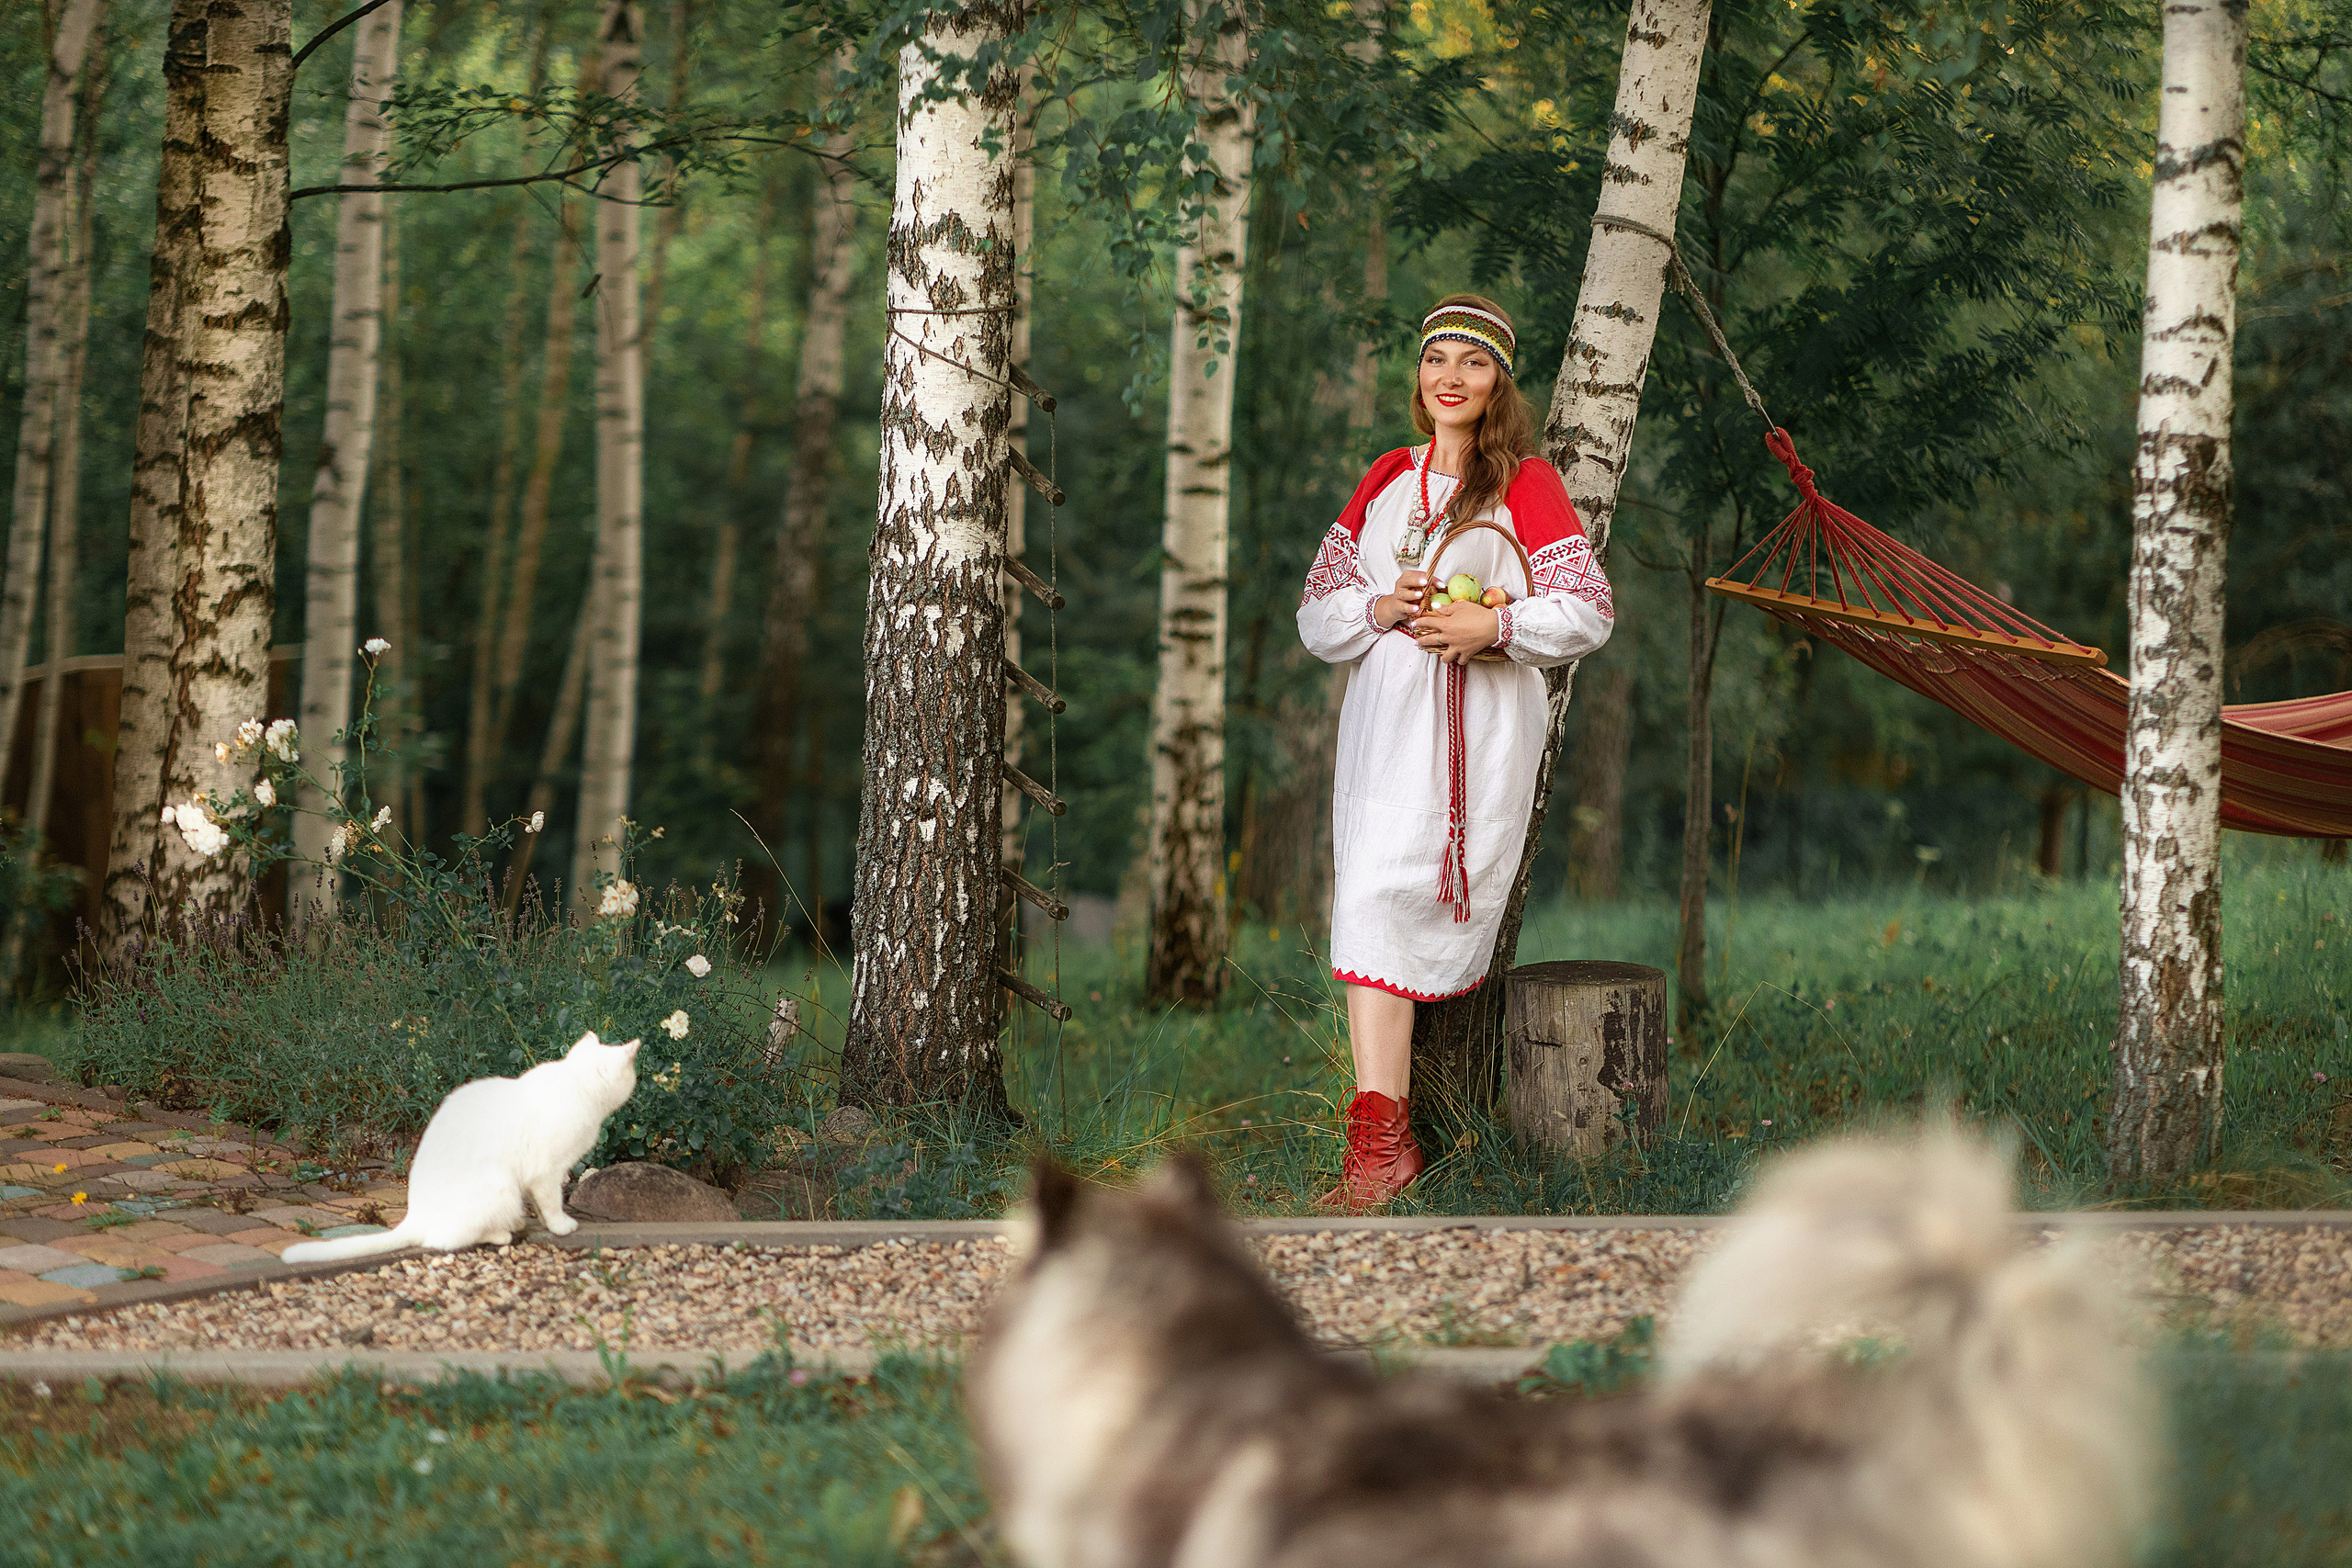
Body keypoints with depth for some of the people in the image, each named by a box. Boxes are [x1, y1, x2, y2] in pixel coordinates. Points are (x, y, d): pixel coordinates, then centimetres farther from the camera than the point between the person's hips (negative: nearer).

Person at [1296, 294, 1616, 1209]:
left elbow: (1588, 612, -1)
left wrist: (1495, 626, -16)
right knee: (1375, 903, -4)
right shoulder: (1385, 481, 18)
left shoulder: (1526, 483, 3)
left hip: (1477, 722, -5)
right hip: (1384, 719, 5)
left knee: (1383, 899, -16)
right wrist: (1379, 608, -4)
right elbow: (1316, 612, 17)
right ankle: (1381, 1141, -3)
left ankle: (1381, 1141, -16)